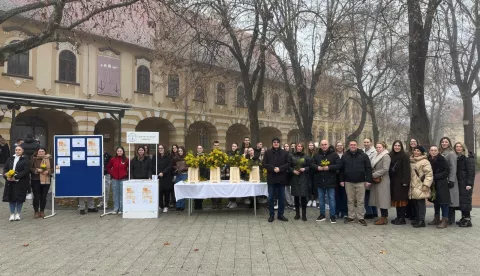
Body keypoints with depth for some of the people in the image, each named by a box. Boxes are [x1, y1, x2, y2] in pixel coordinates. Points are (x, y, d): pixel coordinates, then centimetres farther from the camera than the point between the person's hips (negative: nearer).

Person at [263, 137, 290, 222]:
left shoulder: (285, 153, 5)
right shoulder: (267, 152, 2)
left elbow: (288, 164, 0)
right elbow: (264, 164, -3)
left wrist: (279, 168, -15)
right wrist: (273, 168, -16)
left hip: (281, 178, 1)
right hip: (271, 178, -1)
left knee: (281, 198, 7)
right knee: (271, 198, 3)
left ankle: (280, 214, 17)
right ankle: (271, 215, 13)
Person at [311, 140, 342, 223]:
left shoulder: (334, 154, -3)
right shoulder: (317, 155, 6)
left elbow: (339, 165, -9)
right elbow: (312, 164, 6)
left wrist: (329, 167, -19)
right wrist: (318, 167, -14)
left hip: (330, 180, -3)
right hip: (320, 181, 3)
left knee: (331, 198, 2)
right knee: (321, 198, 12)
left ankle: (332, 216, 11)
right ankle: (322, 215, 23)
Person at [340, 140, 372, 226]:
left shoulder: (363, 155, 0)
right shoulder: (345, 156, 6)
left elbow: (368, 168, -1)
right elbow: (341, 169, 9)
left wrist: (368, 180, -7)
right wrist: (341, 180, 4)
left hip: (360, 182, -2)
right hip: (348, 182, 2)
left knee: (360, 201, 2)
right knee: (350, 201, 9)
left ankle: (361, 218, 9)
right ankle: (351, 217, 17)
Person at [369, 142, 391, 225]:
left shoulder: (386, 156, -10)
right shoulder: (376, 156, 16)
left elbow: (385, 169, -19)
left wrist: (374, 175, -16)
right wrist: (372, 175, 5)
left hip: (382, 181, -9)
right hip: (376, 180, 9)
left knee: (382, 199, -5)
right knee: (379, 199, 11)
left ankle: (384, 218, 1)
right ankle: (383, 216, 19)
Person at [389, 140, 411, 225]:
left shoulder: (404, 156, -7)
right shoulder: (391, 155, 10)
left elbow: (406, 170, -13)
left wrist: (405, 181, -19)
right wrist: (390, 179, 6)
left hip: (401, 181, -6)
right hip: (393, 181, 6)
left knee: (402, 199, -3)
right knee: (396, 198, 10)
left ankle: (402, 218, 2)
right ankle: (398, 217, 18)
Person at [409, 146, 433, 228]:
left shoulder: (425, 162, -8)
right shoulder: (411, 161, 17)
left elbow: (429, 174, -13)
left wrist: (426, 185, -19)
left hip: (420, 187, -7)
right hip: (413, 187, 8)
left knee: (421, 203, -6)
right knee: (416, 203, 11)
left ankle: (421, 221, -3)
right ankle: (418, 219, 20)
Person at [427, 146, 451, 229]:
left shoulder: (442, 159, -12)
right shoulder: (429, 160, 4)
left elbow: (447, 171, -13)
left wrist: (435, 177, -17)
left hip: (442, 184, -6)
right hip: (433, 184, 6)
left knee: (443, 201, -5)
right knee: (435, 201, 14)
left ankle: (445, 220, 1)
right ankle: (436, 219, 24)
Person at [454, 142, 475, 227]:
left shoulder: (468, 157, -6)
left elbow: (471, 171, -11)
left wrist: (469, 184, -18)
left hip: (465, 183, -6)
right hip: (459, 183, 6)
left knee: (465, 200, -7)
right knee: (461, 200, 8)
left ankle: (468, 220, -3)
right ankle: (463, 218, 15)